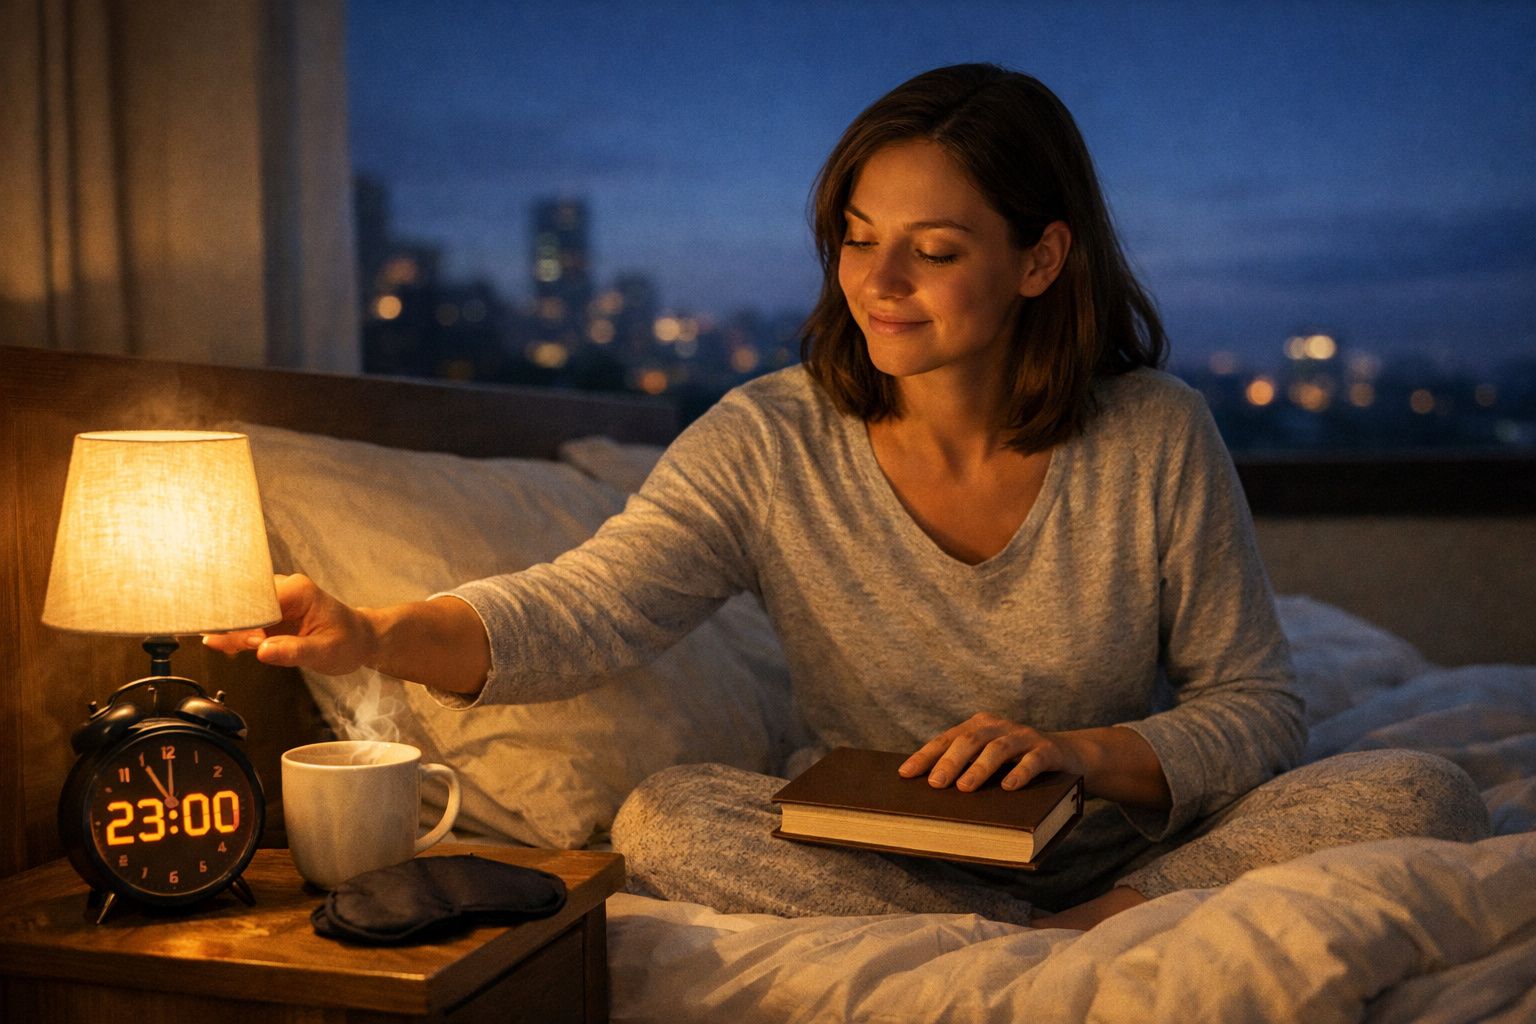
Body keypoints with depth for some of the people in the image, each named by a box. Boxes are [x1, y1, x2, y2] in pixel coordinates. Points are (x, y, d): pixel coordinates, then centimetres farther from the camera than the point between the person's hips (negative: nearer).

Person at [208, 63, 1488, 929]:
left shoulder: (1159, 438, -8)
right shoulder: (769, 443, -8)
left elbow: (1259, 709, -2)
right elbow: (579, 611, -19)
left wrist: (1085, 751, -21)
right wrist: (377, 633, -38)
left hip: (1121, 842, 0)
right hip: (878, 861, 1)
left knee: (1422, 800, -22)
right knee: (668, 819, -27)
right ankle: (1073, 956, -23)